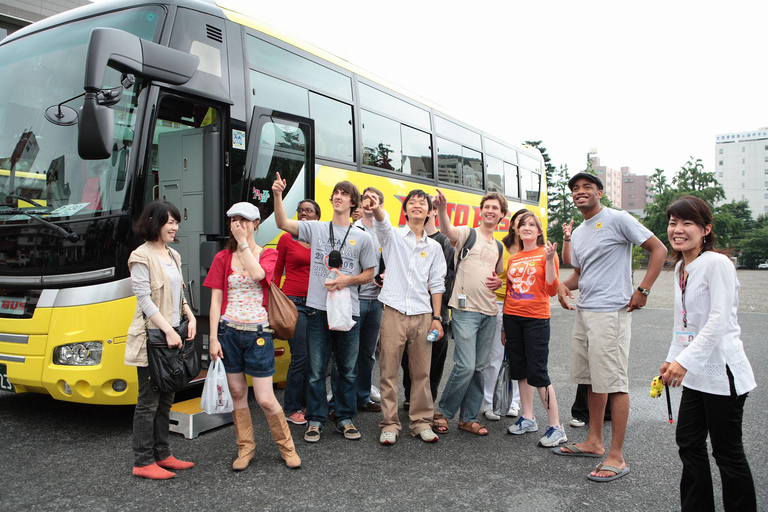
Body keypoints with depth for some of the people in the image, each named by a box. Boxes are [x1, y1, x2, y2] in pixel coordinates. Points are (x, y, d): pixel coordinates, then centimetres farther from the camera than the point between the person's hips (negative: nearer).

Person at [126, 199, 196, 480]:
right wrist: (168, 330, -21)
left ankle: (162, 455, 24)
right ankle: (143, 462, 9)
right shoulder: (142, 257, -10)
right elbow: (144, 299, -16)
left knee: (165, 400, 14)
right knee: (148, 401, -1)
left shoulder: (173, 256, 15)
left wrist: (191, 317, 4)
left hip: (172, 336, 8)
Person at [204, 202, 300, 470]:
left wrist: (244, 243, -14)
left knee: (265, 399, -2)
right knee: (237, 392, 8)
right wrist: (213, 338, -4)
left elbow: (257, 274, -21)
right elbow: (216, 300, 3)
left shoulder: (269, 254, 3)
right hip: (228, 332, 2)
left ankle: (287, 447, 18)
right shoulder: (223, 258, 7)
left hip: (258, 333, -2)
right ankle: (246, 448, 26)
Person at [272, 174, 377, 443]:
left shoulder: (362, 237, 5)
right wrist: (278, 195, -19)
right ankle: (315, 419, 20)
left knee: (348, 369, 10)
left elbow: (369, 274, 8)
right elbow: (283, 223, -6)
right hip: (318, 309, 0)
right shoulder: (316, 229, 6)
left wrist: (346, 280, -9)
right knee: (316, 369, 6)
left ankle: (345, 419, 24)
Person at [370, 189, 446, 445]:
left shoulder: (434, 247, 13)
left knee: (421, 373, 7)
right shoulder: (393, 236, 5)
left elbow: (436, 284, 13)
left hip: (422, 315, 2)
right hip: (394, 312, -2)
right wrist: (376, 209, -42)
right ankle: (389, 424, 12)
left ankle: (421, 422, 19)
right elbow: (383, 223, -19)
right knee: (389, 371, 1)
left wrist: (437, 318, 6)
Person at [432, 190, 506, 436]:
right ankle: (442, 412, 9)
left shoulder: (498, 247, 18)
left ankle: (468, 418, 21)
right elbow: (448, 230, -25)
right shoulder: (468, 233, -2)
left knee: (479, 368, 10)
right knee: (465, 366, -11)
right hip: (465, 310, -6)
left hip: (489, 313, 7)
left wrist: (498, 282, 6)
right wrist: (442, 208, -45)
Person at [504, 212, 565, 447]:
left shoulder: (546, 253, -3)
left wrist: (549, 260, -21)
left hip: (536, 318, -6)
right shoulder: (513, 258, 12)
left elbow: (552, 290, -11)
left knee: (538, 372, -7)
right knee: (520, 369, 11)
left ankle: (556, 427, 1)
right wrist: (505, 321, 13)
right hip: (512, 317, 6)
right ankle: (528, 418, 24)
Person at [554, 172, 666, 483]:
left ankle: (616, 457, 1)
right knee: (592, 379, 15)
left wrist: (643, 291, -14)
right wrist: (564, 285, 3)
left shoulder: (617, 219, -7)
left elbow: (659, 250, -8)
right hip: (583, 312, 9)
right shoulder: (577, 234, 17)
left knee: (613, 381, -6)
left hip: (611, 312, -9)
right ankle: (594, 442, 27)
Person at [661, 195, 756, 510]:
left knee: (727, 452, 3)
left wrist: (685, 360, -27)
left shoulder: (717, 263, -14)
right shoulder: (681, 267, 11)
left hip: (722, 372, -8)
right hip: (696, 375, 8)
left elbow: (720, 319, -22)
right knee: (689, 443, 13)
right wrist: (672, 360, 13)